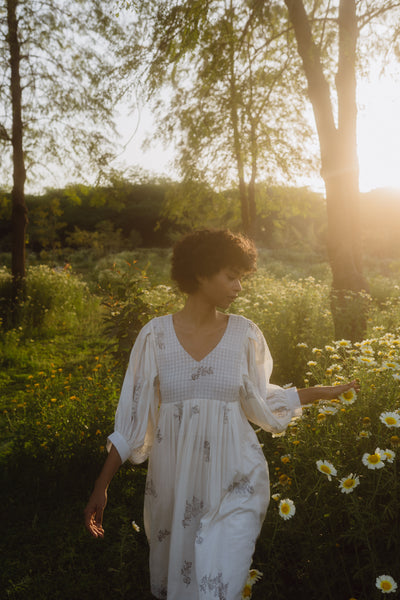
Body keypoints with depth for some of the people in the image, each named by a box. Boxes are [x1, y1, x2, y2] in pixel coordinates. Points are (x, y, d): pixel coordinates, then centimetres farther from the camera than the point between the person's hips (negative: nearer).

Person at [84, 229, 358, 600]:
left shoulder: (244, 334, -3)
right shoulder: (156, 335, -7)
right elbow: (132, 416, -3)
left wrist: (320, 393, 11)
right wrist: (101, 486, -4)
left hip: (234, 483, 0)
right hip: (175, 483, 0)